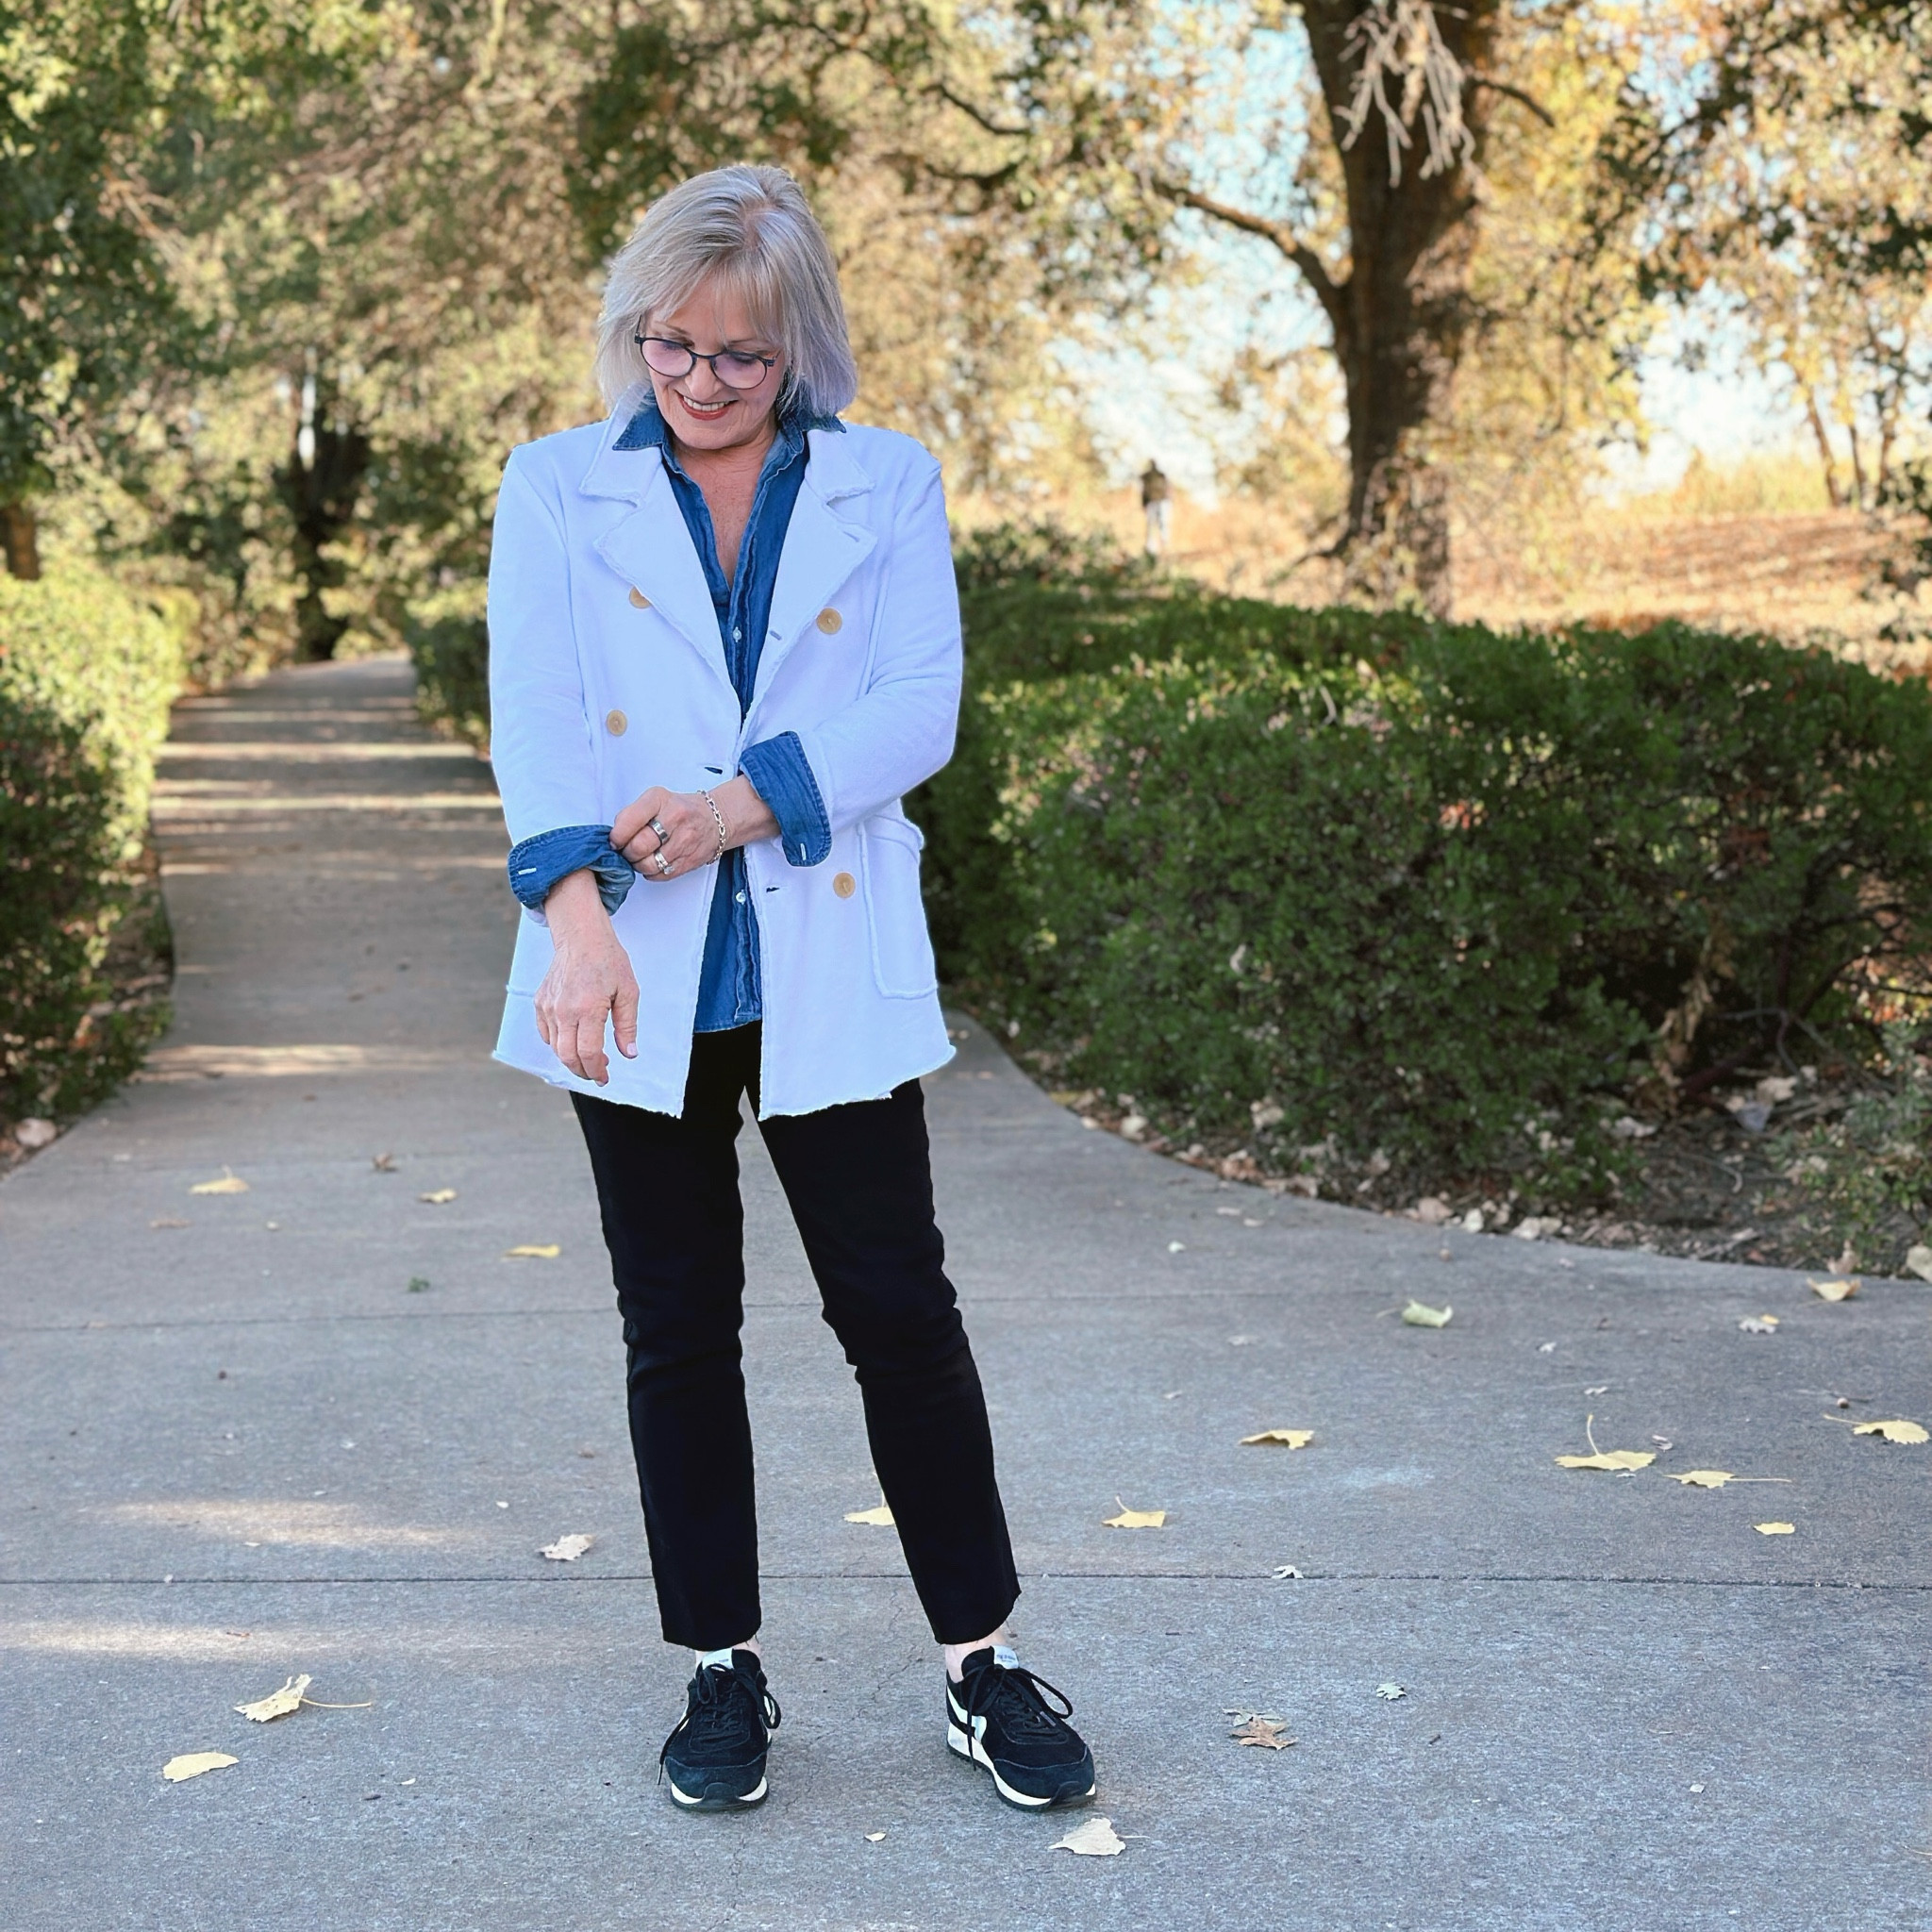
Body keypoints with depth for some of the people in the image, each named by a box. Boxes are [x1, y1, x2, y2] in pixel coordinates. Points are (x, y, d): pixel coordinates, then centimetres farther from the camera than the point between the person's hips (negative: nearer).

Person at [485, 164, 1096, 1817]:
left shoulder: (888, 486, 7)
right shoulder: (558, 489, 6)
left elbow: (921, 705, -4)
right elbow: (536, 712, -8)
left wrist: (744, 801, -19)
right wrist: (578, 912, -25)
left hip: (829, 967, 0)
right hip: (641, 976, 1)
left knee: (900, 1309, 2)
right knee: (679, 1327, 8)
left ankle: (982, 1663, 15)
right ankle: (724, 1667, 22)